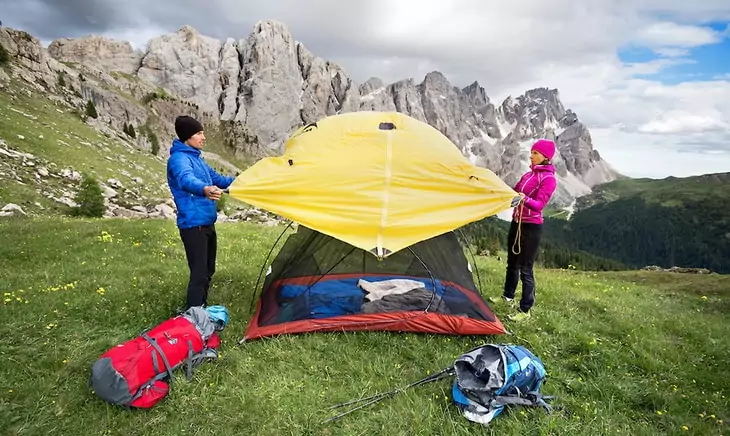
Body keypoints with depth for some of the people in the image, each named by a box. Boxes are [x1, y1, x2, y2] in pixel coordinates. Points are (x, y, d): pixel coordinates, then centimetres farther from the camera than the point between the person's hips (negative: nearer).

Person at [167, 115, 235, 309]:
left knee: (208, 270, 17)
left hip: (207, 223, 10)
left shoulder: (197, 158, 16)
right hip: (193, 225, -10)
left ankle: (201, 309, 31)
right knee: (199, 273, -9)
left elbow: (217, 179, 29)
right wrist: (204, 189, -56)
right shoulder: (179, 158, -13)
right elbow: (187, 180, -36)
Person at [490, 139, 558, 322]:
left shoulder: (549, 179, -14)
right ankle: (508, 296, 37)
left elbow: (539, 205, -25)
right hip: (517, 222, 8)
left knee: (525, 269, -4)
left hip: (531, 227, -8)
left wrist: (525, 199, -43)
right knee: (512, 263, 20)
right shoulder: (529, 174, 10)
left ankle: (525, 310, 6)